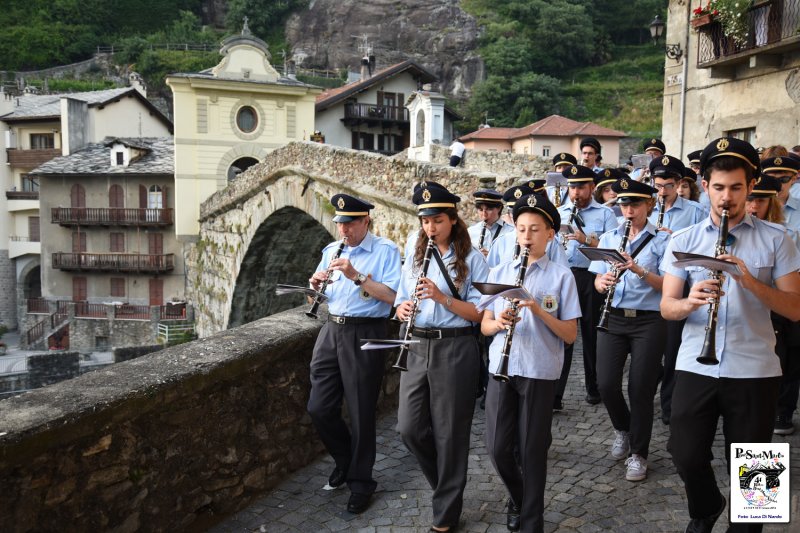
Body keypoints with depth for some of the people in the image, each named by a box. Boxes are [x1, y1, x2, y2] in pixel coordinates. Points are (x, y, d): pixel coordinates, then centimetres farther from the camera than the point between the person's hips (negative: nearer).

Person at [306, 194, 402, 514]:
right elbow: (319, 292, 17)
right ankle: (345, 460, 33)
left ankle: (361, 482, 21)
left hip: (365, 335, -6)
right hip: (331, 331, 6)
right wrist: (316, 283, -6)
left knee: (361, 413, 3)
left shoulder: (385, 250, -6)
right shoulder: (331, 250, 13)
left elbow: (392, 296, -17)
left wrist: (356, 275, -24)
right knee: (319, 408, 6)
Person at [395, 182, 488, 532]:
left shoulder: (471, 259, -4)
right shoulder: (415, 257, 11)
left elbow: (478, 313, -9)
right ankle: (446, 480, 31)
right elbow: (400, 303, 12)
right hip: (417, 347, 5)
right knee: (409, 428, 2)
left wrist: (442, 297, -23)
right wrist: (403, 309, -12)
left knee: (449, 432, 3)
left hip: (455, 349, -4)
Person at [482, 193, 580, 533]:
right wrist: (498, 322, -14)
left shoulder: (561, 276, -2)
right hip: (502, 368, 3)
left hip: (540, 372, -3)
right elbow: (484, 326, 8)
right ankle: (518, 497, 34)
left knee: (532, 450, 5)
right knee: (497, 448, 5)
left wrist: (539, 310, -19)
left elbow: (571, 335, -5)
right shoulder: (498, 273, 8)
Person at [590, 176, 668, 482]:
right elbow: (597, 281, 8)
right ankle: (622, 428, 27)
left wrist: (639, 270, -23)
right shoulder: (608, 238, 11)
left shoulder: (662, 240, 0)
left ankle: (638, 454, 17)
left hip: (649, 321, -3)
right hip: (613, 318, 3)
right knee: (606, 384, -4)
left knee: (641, 388, 0)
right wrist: (603, 282, -16)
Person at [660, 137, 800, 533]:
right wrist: (690, 302, -21)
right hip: (695, 366, 1)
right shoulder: (683, 240, 5)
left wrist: (750, 281, -19)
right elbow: (666, 307, 1)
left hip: (754, 370, -1)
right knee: (686, 455, 2)